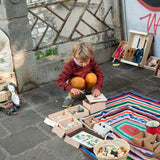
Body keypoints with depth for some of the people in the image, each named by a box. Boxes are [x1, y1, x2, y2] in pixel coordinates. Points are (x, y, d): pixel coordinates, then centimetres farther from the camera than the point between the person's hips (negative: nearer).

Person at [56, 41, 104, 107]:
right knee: (79, 81, -38)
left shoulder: (92, 61, -21)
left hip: (86, 82, 3)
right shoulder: (70, 65, -30)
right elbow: (59, 80, -29)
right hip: (74, 82, -3)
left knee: (92, 77, -31)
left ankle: (88, 91, 1)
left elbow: (100, 75, -14)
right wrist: (71, 89, -45)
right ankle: (71, 96, -8)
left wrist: (97, 88, -29)